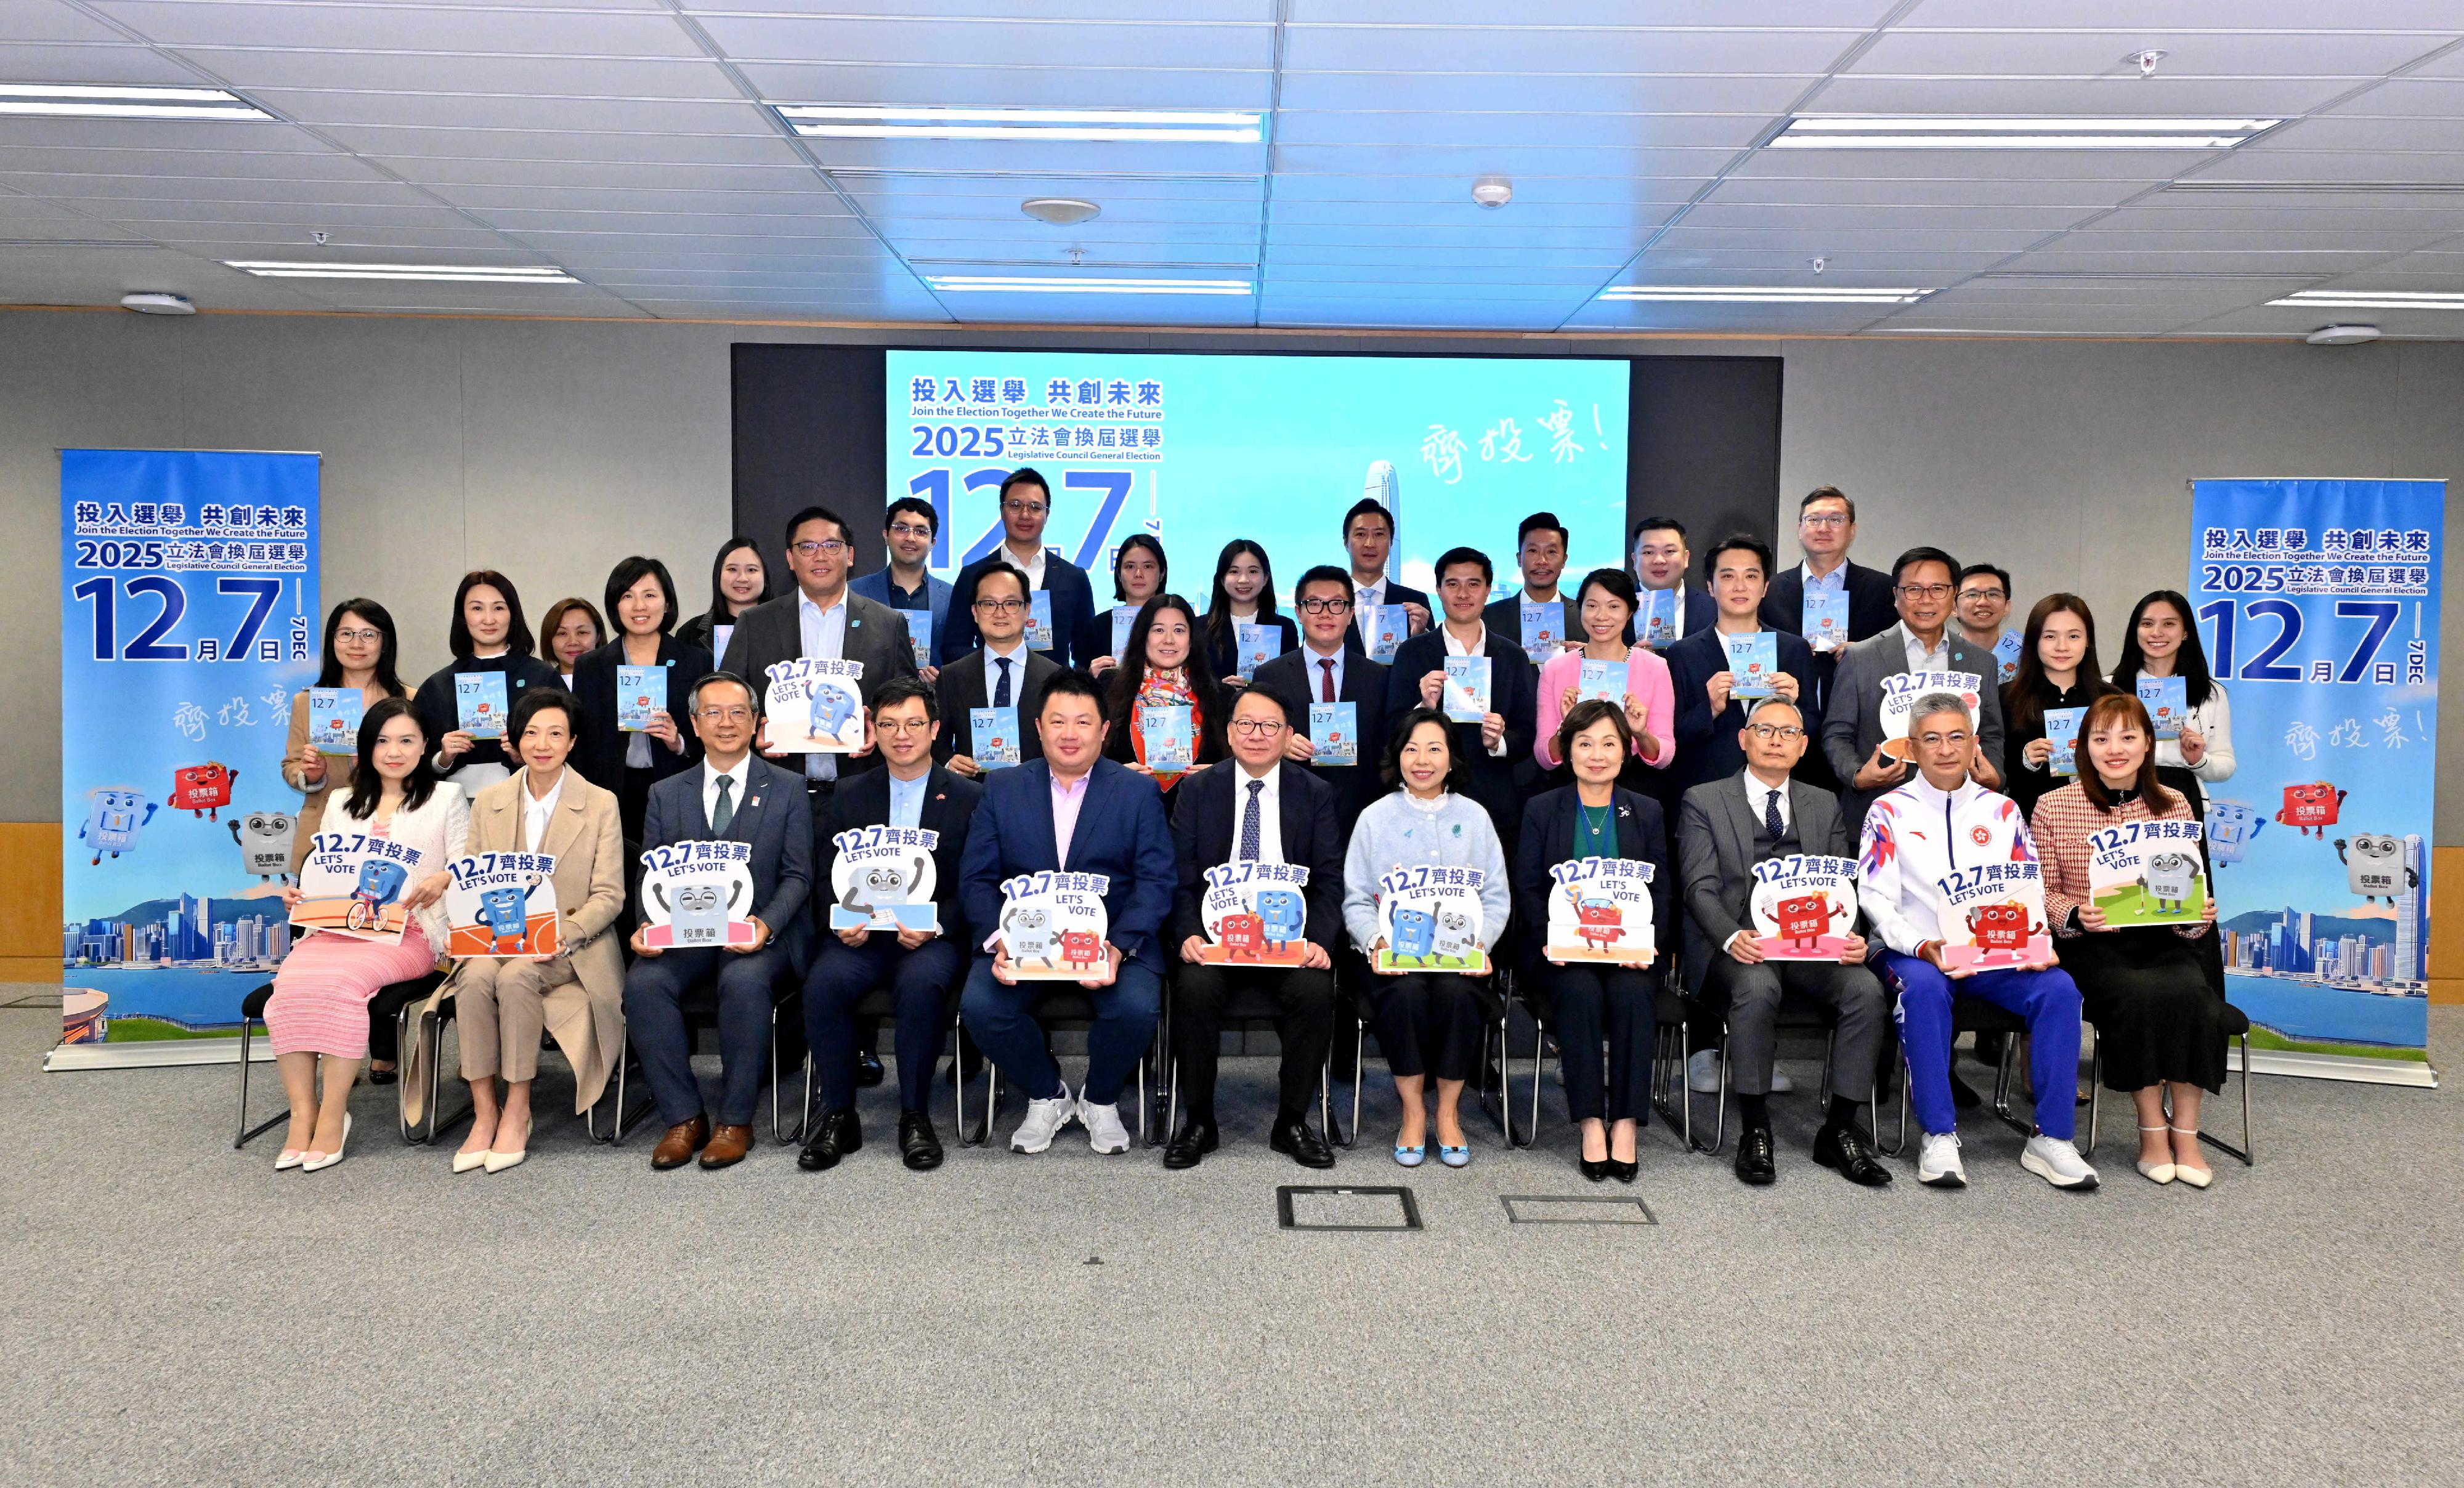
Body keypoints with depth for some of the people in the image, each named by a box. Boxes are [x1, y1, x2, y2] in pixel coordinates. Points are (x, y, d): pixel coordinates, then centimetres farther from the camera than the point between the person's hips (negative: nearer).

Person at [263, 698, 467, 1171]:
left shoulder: (446, 797, 14)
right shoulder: (342, 804, 27)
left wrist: (442, 881, -17)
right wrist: (297, 893, 2)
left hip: (408, 933, -4)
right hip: (337, 927, 4)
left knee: (340, 980, -34)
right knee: (291, 980, -29)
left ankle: (333, 1113, -24)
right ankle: (302, 1112, -22)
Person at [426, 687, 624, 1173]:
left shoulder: (600, 805, 1)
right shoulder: (487, 803, 11)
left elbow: (609, 896, -3)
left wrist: (564, 934, -21)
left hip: (570, 948, -3)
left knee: (516, 976, -33)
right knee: (475, 976, -30)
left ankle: (517, 1112, -21)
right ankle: (484, 1111, -21)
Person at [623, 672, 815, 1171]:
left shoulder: (787, 789, 8)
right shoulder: (665, 794, 16)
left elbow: (797, 875, 1)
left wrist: (765, 925, -18)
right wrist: (647, 926, -12)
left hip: (761, 932, -3)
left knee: (744, 979, -34)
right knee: (643, 983, -27)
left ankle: (735, 1120, -18)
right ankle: (684, 1117, -13)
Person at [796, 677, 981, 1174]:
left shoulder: (969, 798, 7)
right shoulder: (849, 799, 14)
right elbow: (826, 882, 11)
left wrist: (934, 924, -17)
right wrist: (840, 924, -11)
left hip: (934, 937, -2)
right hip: (862, 935, 2)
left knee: (921, 982, -35)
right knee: (824, 981, -29)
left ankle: (915, 1116, -17)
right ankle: (838, 1115, -13)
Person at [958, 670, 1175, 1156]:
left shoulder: (1139, 792, 6)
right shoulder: (1002, 788, 10)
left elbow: (1155, 881, -3)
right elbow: (977, 878, 4)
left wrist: (1118, 946, -20)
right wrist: (997, 940, -15)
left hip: (1114, 939, -1)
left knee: (1137, 1008, -29)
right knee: (978, 1006, -25)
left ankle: (1100, 1100, 5)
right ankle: (1046, 1096, 5)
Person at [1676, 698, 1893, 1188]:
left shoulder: (1824, 806, 19)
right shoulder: (1704, 801, 7)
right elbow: (1701, 888, -3)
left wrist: (1851, 936, -11)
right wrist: (1732, 936, -23)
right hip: (1740, 943, -4)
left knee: (1866, 989, -25)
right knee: (1758, 988, -36)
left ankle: (1840, 1130, -12)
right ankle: (1754, 1132, -21)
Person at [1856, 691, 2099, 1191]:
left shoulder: (2000, 810, 17)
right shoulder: (1891, 810, 7)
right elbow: (1875, 897, -3)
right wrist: (1922, 947, -20)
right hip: (1916, 951, -3)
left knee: (2059, 987, -25)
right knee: (1924, 986, -37)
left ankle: (2051, 1138, -18)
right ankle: (1939, 1137, -28)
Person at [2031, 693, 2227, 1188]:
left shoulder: (2174, 807, 9)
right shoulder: (2053, 808, 0)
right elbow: (2042, 894, 2)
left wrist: (2198, 917, -12)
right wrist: (2075, 916, -19)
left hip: (2162, 940, 3)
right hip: (2091, 945, -2)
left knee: (2192, 993, -29)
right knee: (2138, 994, -32)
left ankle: (2185, 1130, -13)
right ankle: (2152, 1126, -13)